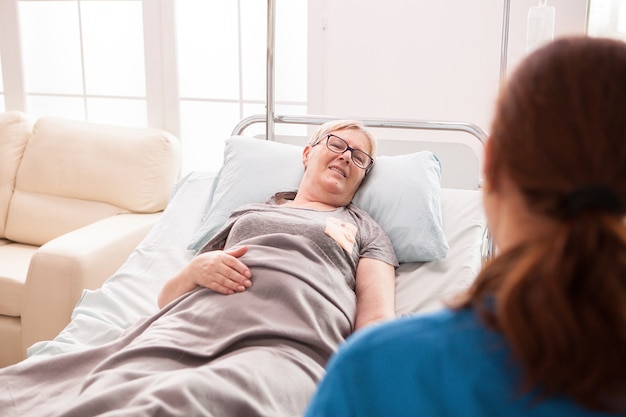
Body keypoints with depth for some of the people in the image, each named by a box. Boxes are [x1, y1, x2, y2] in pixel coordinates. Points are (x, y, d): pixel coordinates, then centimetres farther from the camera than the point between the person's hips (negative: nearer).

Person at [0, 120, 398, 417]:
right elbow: (168, 295, 29)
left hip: (289, 343, -3)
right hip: (190, 324, 3)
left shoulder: (365, 228, 27)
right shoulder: (246, 212, 33)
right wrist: (196, 269, 5)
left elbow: (377, 315, 9)